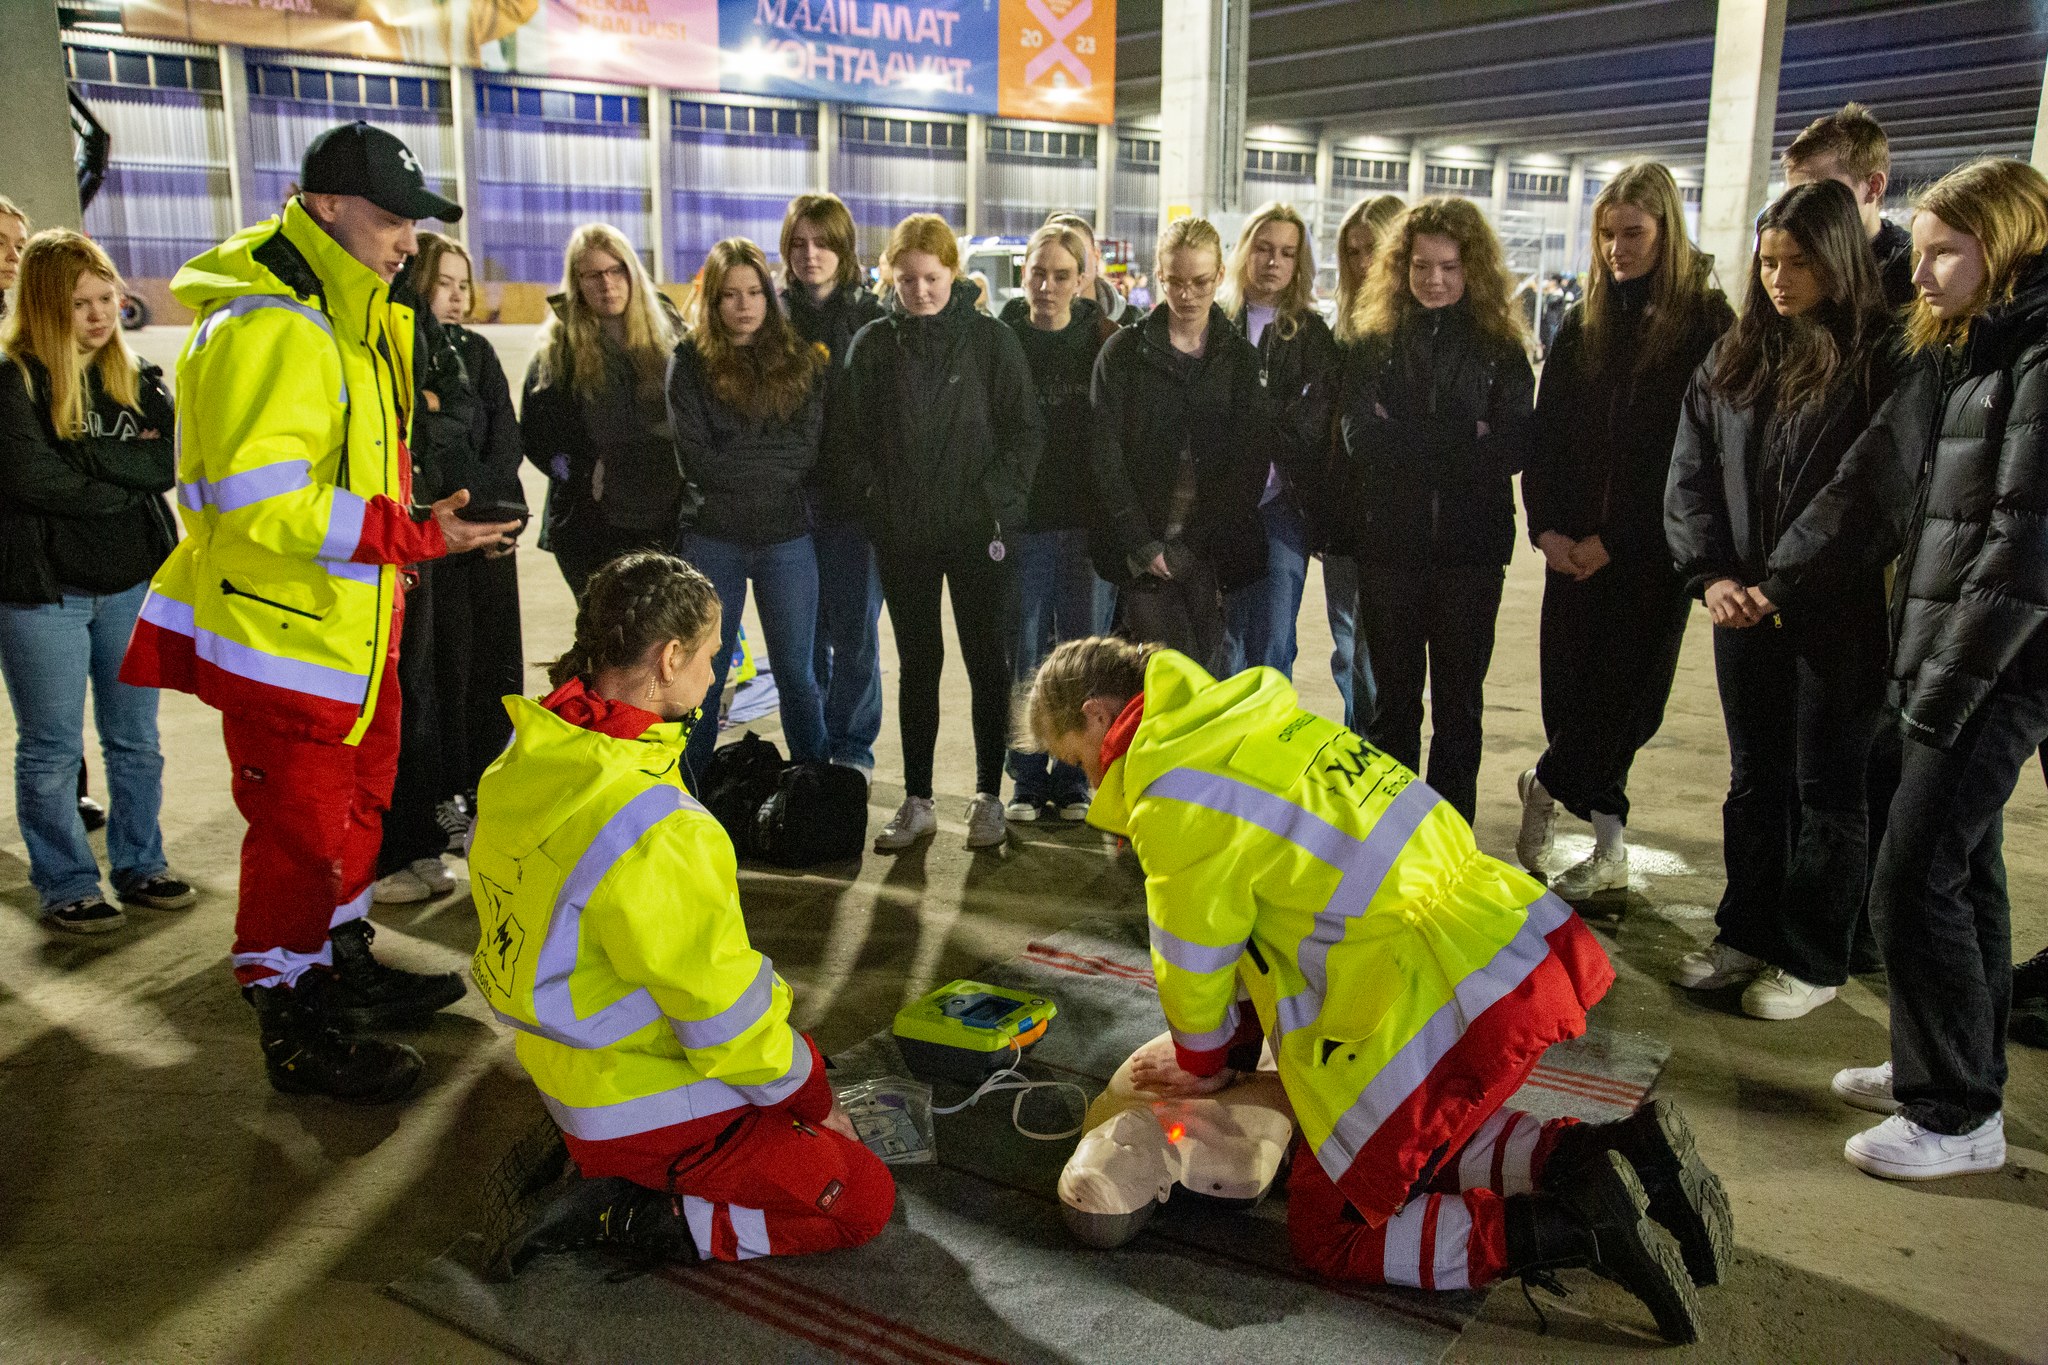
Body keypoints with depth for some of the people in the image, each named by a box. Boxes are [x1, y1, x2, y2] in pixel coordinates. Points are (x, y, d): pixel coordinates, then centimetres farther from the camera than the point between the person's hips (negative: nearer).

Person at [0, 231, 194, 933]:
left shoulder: (135, 377, 8)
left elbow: (171, 461, -5)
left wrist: (88, 457, -16)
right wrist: (126, 475, -10)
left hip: (134, 581, 5)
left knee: (136, 741, 13)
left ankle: (140, 866, 27)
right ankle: (66, 888, 17)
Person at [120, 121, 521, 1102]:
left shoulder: (351, 316, 13)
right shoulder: (268, 325, -22)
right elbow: (261, 496, -30)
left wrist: (430, 527, 11)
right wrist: (413, 535, -29)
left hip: (349, 625, 10)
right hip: (280, 634, -10)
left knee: (356, 802, 22)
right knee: (299, 830, 2)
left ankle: (342, 964, 41)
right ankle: (295, 1033, 18)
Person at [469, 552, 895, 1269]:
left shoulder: (524, 762, -5)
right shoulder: (658, 837, -33)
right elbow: (725, 1014, -24)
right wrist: (813, 1099, -3)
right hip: (649, 1115, -9)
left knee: (798, 1063, 25)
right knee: (864, 1196, 3)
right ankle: (631, 1218, -4)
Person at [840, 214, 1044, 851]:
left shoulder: (993, 340, -4)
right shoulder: (873, 345, 3)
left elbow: (1026, 431, -2)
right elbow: (853, 436, 7)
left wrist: (993, 497, -11)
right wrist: (877, 494, -4)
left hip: (979, 531, -2)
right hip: (902, 535, 2)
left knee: (988, 661, 6)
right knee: (917, 665, 10)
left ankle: (988, 796, 20)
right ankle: (917, 801, 20)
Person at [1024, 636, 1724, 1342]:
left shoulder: (1174, 799, -14)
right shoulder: (1237, 720, 14)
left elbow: (1193, 961, -2)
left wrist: (1206, 1064, 19)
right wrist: (1239, 1047, 24)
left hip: (1440, 1003, -9)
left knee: (1328, 1234, 8)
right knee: (1413, 1141, 32)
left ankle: (1579, 1224, -6)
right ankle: (1626, 1151, 12)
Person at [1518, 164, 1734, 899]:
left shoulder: (1706, 323, -4)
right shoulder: (1583, 322, 11)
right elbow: (1546, 431, 9)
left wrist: (1615, 539, -10)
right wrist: (1546, 526, -4)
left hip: (1649, 552, -4)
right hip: (1573, 547, 4)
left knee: (1625, 685, -3)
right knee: (1569, 684, 3)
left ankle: (1548, 785, 20)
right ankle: (1606, 848, 15)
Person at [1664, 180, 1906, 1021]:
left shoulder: (1883, 362, -9)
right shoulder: (1733, 361, 9)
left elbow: (1870, 492, -17)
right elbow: (1691, 475, 7)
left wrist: (1782, 581, -18)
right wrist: (1711, 574, -6)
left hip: (1839, 613, -5)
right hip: (1744, 609, 5)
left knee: (1827, 790, 6)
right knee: (1754, 781, 15)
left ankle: (1813, 961, 19)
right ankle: (1747, 933, 29)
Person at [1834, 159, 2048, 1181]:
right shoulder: (1961, 352, 14)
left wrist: (1946, 687, -18)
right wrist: (1919, 664, 8)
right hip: (1943, 655, 9)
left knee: (1913, 880, -7)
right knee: (1962, 868, 17)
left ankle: (1957, 1114, 6)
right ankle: (1956, 1067, 30)